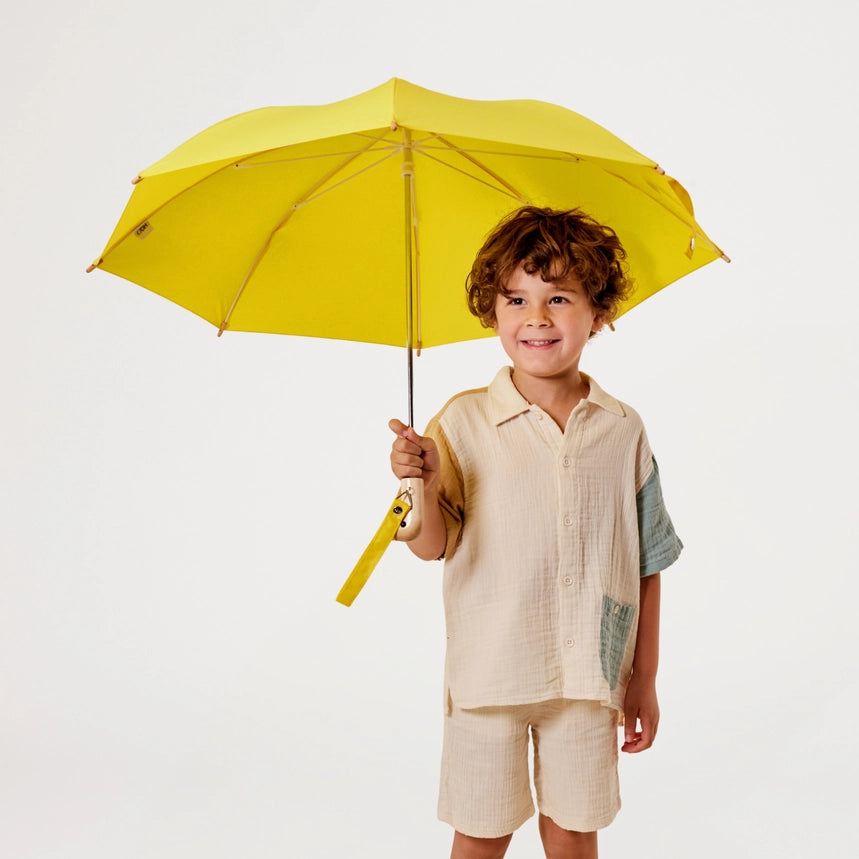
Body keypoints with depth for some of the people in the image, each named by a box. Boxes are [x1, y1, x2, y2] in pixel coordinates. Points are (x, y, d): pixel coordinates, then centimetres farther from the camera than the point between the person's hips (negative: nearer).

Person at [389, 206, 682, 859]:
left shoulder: (623, 430, -3)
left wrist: (643, 681, 6)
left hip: (589, 675, 2)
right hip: (491, 669, -1)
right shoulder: (464, 421, -8)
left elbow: (647, 565, 3)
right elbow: (432, 547, -8)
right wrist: (426, 483, -27)